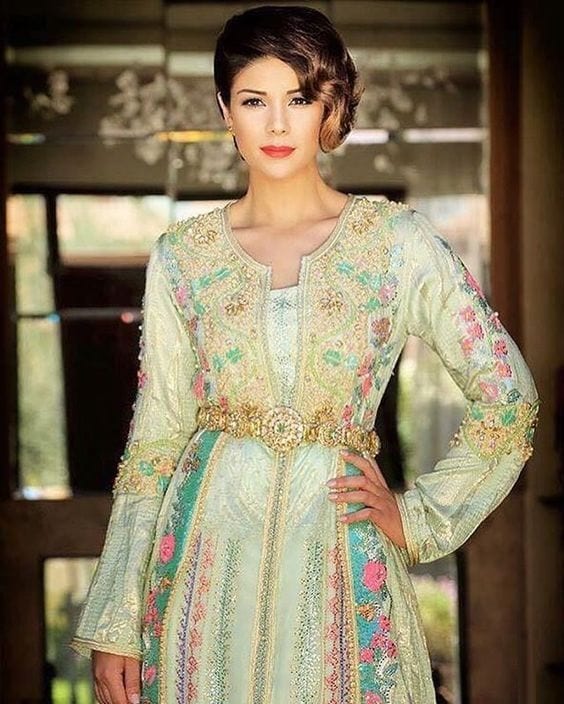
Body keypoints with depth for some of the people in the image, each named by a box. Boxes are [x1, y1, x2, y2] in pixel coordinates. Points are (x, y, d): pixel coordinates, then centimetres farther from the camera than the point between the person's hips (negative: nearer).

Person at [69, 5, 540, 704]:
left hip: (338, 544, -1)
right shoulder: (182, 254, 4)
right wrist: (115, 623, 1)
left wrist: (419, 516, -1)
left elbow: (508, 398, 1)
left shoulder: (397, 239, -1)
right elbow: (154, 436, 4)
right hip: (210, 551, 1)